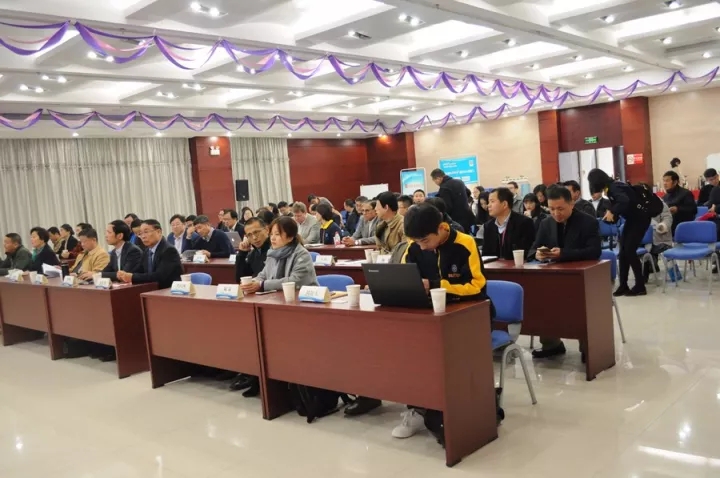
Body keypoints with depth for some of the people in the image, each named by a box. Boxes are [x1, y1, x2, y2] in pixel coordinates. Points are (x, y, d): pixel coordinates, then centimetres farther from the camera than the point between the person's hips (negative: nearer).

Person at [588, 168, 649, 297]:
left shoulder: (614, 187, -22)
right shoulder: (611, 188, 6)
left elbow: (625, 201, -38)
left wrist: (612, 212, -32)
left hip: (640, 219, -9)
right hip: (632, 219, 9)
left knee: (629, 250, -10)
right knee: (623, 251, 4)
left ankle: (640, 286, -3)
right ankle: (623, 286, 8)